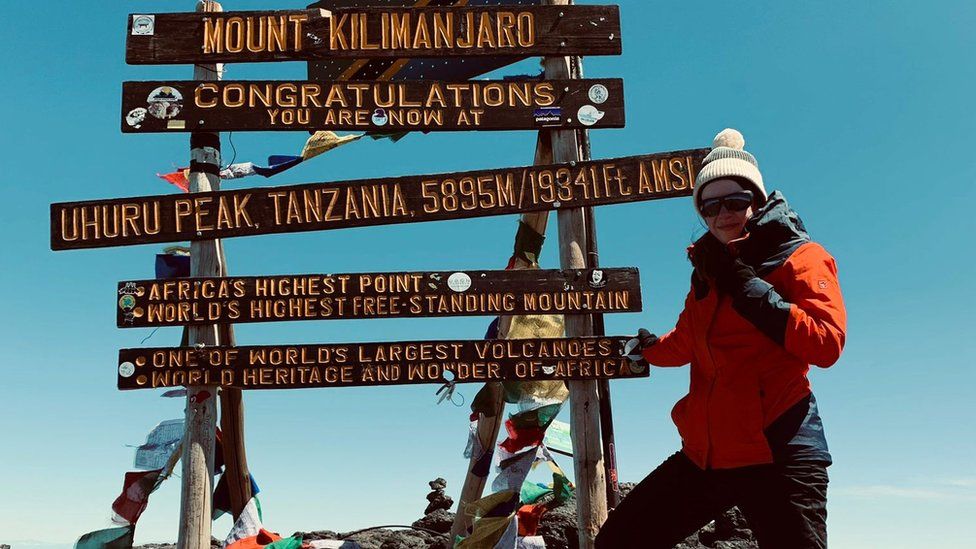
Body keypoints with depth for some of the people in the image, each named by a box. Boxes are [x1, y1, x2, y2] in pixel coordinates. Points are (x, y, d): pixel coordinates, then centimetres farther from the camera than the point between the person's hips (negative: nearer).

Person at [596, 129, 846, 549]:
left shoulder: (799, 257, -2)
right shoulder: (708, 269, 17)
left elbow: (826, 343, -19)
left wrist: (745, 286, -17)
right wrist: (648, 347, 23)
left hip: (777, 456, -7)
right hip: (704, 454, 7)